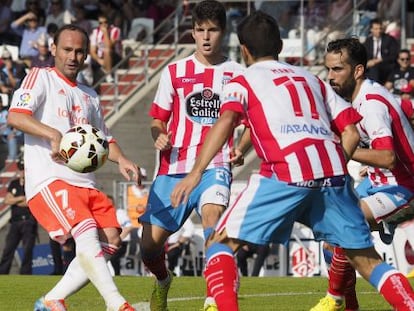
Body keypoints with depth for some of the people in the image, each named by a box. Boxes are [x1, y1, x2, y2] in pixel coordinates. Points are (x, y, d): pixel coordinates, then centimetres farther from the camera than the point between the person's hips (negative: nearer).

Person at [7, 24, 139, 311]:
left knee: (110, 241, -7)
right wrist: (53, 134, -28)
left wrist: (121, 159, 8)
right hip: (48, 179, -8)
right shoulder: (40, 78, 4)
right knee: (87, 233, -26)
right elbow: (15, 116, -11)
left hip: (86, 183, 8)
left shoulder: (90, 96, 26)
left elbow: (104, 138, 32)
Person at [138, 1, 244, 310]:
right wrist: (160, 137, -7)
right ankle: (163, 280, 36)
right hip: (174, 168, 2)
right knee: (149, 249, 0)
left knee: (212, 213, -35)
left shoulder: (236, 74, 5)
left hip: (214, 165, -2)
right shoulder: (175, 72, 9)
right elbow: (158, 118, 15)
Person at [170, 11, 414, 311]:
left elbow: (226, 121, -5)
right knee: (366, 259, 13)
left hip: (287, 172, -4)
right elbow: (351, 133, 20)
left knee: (221, 243, 7)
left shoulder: (243, 81, 16)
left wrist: (196, 173, -11)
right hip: (333, 169, 4)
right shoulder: (312, 79, 29)